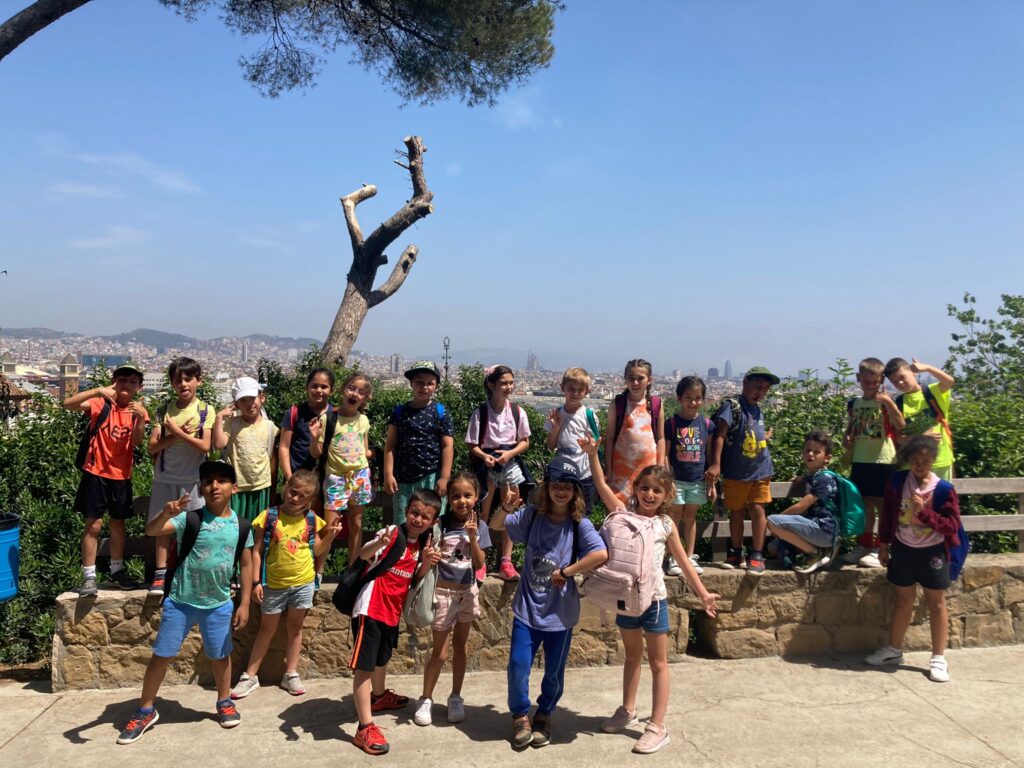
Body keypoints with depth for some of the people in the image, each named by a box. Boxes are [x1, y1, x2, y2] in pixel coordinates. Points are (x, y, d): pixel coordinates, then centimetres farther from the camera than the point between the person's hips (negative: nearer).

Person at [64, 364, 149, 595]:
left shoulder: (138, 410, 2)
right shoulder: (101, 403, -7)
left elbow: (137, 442, -10)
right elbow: (68, 404, -23)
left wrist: (141, 418, -26)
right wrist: (97, 391, -32)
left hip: (121, 475, 3)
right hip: (96, 473, -3)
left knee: (118, 524, 14)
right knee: (94, 525, -2)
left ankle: (117, 570, 28)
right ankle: (89, 577, 7)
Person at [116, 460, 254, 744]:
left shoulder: (241, 527, -5)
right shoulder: (189, 518, -12)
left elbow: (246, 564, 3)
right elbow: (151, 531, -24)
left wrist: (244, 604, 1)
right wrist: (166, 513, -46)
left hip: (219, 604, 2)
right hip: (180, 602, -1)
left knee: (220, 655, 15)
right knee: (161, 655, 7)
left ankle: (224, 703, 36)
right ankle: (145, 711, 24)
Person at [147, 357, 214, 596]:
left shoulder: (205, 411, -2)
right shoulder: (164, 411, 4)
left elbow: (205, 445, -13)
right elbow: (152, 447, -2)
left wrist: (176, 431, -14)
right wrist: (175, 436, -16)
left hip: (193, 478, -2)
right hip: (165, 477, 2)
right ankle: (160, 574, 15)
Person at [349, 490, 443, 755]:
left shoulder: (423, 543, 3)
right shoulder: (391, 532, -17)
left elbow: (415, 579, 9)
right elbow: (363, 554, -35)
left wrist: (427, 563, -11)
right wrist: (379, 543, -57)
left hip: (393, 609, 8)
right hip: (370, 608, -7)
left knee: (382, 657, 29)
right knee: (365, 666, -8)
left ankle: (379, 696, 53)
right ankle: (365, 728, -4)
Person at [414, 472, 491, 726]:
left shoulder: (479, 526, -3)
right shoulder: (441, 524, -11)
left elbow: (479, 565, -7)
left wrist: (472, 536, -19)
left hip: (467, 591, 3)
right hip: (443, 591, -3)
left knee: (460, 645, 14)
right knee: (440, 651, 2)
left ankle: (456, 698, 28)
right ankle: (426, 699, 19)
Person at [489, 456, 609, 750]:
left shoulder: (580, 525, -12)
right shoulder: (531, 516, -4)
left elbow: (601, 554, -27)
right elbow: (496, 526, -4)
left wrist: (566, 573, -21)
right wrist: (507, 508, -26)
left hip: (560, 613, -1)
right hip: (528, 608, 1)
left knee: (554, 673, 13)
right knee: (518, 668, -1)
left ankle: (544, 716, 39)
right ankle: (520, 716, 26)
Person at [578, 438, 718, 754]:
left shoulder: (666, 525, -5)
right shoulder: (624, 512, -3)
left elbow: (684, 563, 3)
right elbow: (602, 486, -12)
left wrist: (703, 594, 4)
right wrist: (592, 454, -23)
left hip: (653, 598, -2)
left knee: (658, 662, 7)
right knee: (632, 655, 21)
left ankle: (657, 727, 13)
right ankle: (628, 711, 35)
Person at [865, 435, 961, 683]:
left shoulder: (943, 489, -14)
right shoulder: (897, 482, -6)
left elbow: (952, 525, -14)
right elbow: (887, 515, 4)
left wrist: (924, 512, -26)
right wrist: (883, 545, 7)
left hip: (933, 551, -3)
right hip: (903, 549, 3)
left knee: (936, 603, 7)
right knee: (903, 600, 15)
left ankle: (938, 658, 17)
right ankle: (894, 650, 28)